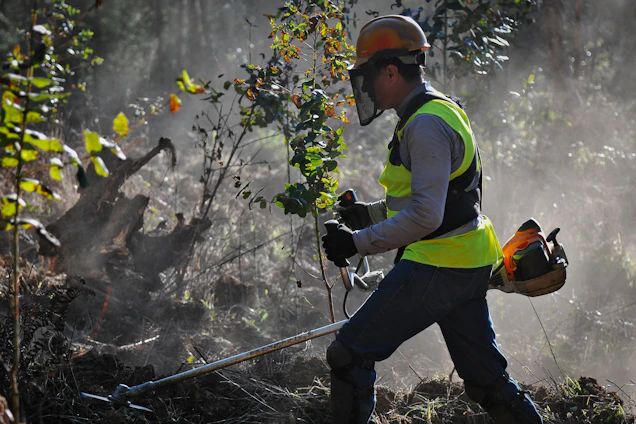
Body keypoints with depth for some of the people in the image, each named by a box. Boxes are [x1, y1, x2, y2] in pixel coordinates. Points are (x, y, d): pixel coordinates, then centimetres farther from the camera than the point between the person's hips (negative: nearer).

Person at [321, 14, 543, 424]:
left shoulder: (426, 125, -17)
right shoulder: (442, 111, 15)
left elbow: (425, 216, -25)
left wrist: (359, 242, -22)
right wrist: (371, 213, 22)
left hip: (437, 267, -10)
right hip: (468, 266, 10)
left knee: (349, 355, -5)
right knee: (487, 379, 13)